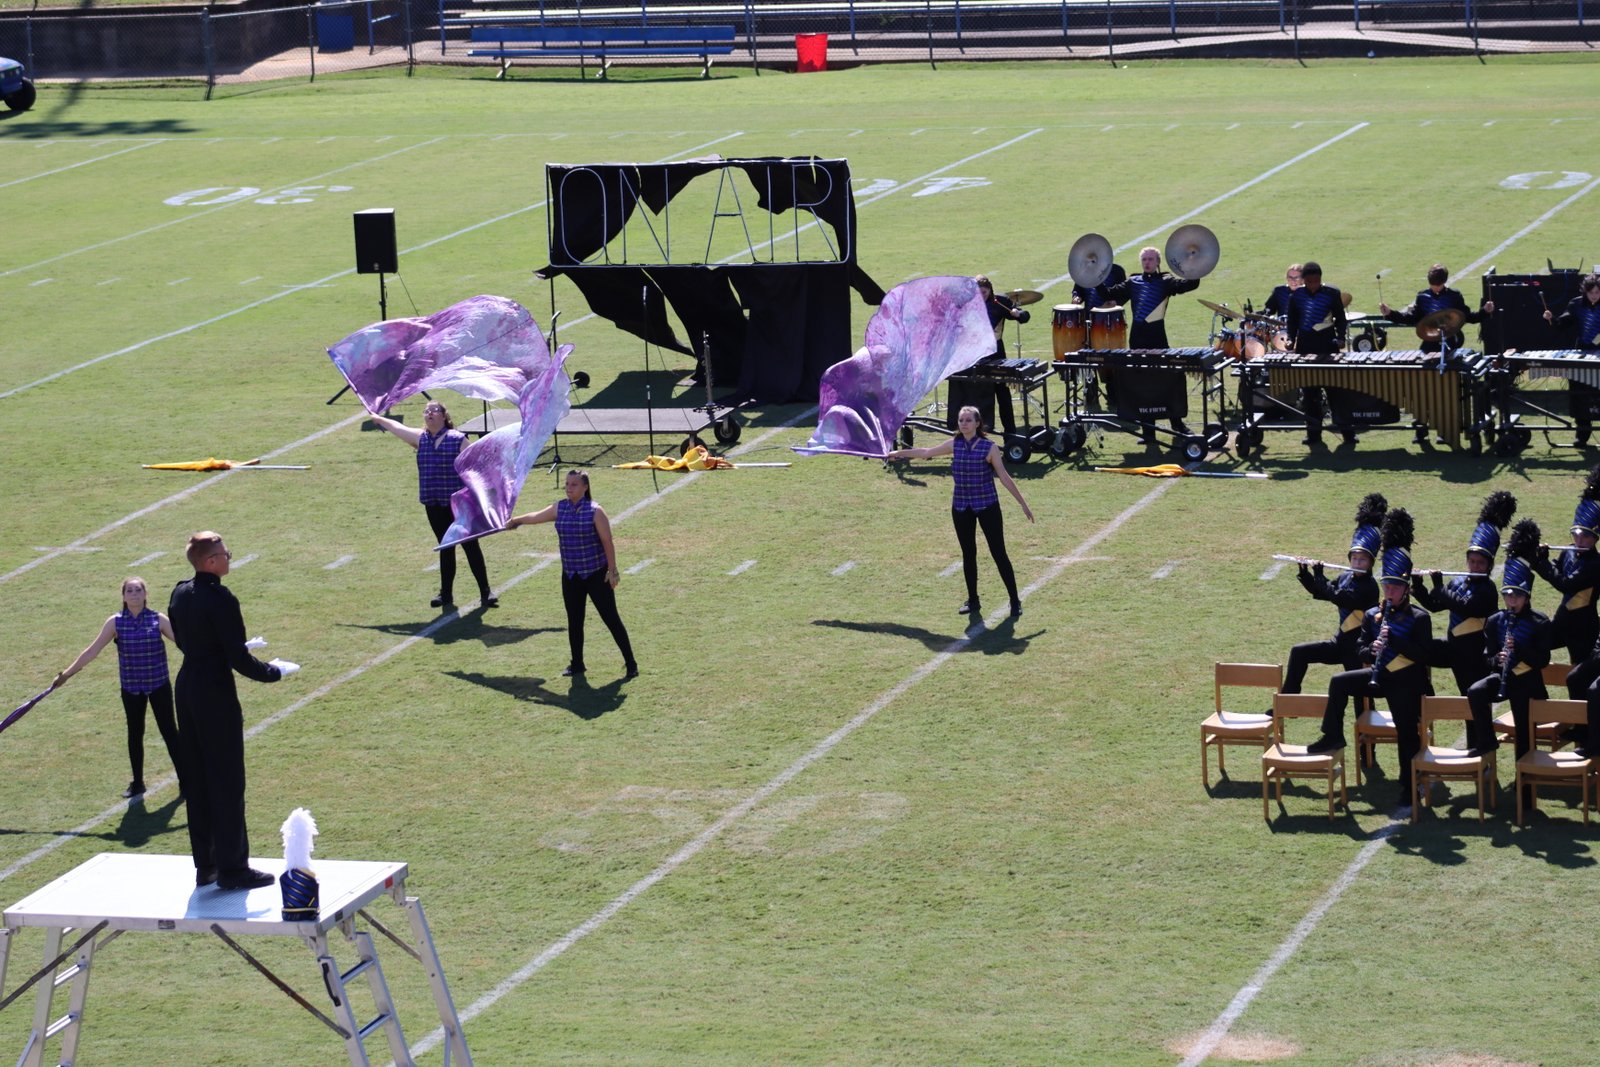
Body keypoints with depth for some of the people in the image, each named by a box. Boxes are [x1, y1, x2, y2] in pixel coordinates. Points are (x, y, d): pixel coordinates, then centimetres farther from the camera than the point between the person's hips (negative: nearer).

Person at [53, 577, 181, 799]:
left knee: (169, 731, 4)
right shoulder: (116, 623, -6)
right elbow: (92, 651, -5)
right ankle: (137, 783, 24)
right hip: (131, 687, 1)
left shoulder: (158, 620, -8)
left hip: (159, 685, -1)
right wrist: (67, 673, -6)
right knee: (135, 734, 12)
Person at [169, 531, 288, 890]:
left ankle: (205, 865, 21)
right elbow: (238, 658, -20)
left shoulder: (180, 594, 5)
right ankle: (232, 868, 4)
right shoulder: (220, 599, -20)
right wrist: (271, 672, -4)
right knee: (227, 783, 0)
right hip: (216, 694, -8)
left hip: (187, 689, 8)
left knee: (196, 780, 14)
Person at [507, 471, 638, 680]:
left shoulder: (595, 511, -13)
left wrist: (612, 570, -13)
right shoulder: (560, 508, 2)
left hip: (596, 574, -5)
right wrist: (516, 520, 37)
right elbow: (536, 517, 22)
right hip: (570, 576, 5)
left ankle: (630, 663, 2)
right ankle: (577, 665, 24)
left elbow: (607, 541, -12)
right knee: (574, 621, 11)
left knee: (611, 619, -3)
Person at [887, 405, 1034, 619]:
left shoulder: (989, 448, -10)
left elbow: (1004, 478, -6)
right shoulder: (954, 445, 1)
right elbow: (927, 453, 17)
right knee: (968, 554, 10)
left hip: (987, 506, -4)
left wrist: (1022, 503, -6)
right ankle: (973, 601, 21)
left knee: (998, 553, -3)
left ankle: (1015, 601, 3)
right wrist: (900, 453, 26)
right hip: (961, 507, 4)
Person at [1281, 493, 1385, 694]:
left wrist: (1319, 573, -18)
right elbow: (1318, 591, 19)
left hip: (1357, 650, -9)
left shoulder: (1369, 587, -19)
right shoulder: (1345, 578, 7)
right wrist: (1304, 571, 4)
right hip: (1341, 643, 9)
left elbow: (1337, 597, -29)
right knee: (1299, 652, 8)